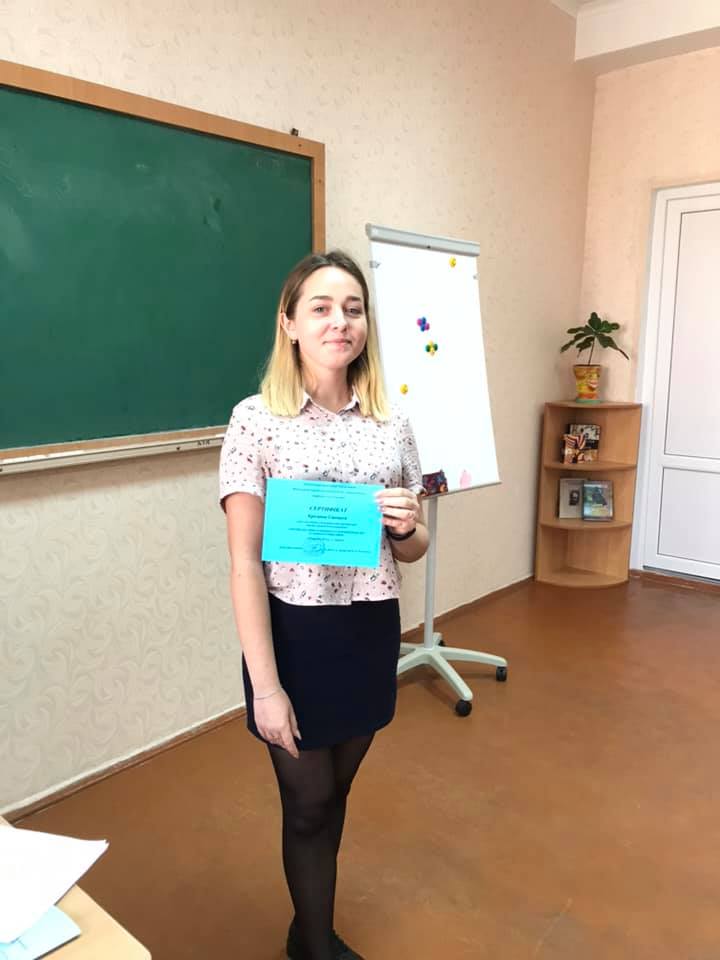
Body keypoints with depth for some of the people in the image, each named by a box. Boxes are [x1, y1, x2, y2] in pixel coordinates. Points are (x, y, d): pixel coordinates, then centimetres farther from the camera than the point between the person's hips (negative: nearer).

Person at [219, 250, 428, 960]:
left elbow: (410, 552, 10)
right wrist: (265, 685, -15)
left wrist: (407, 527, -14)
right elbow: (245, 564, -13)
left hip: (372, 633, 4)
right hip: (296, 635, -4)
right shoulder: (256, 420, -11)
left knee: (334, 795, 22)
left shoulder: (392, 425, 1)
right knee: (309, 803, 14)